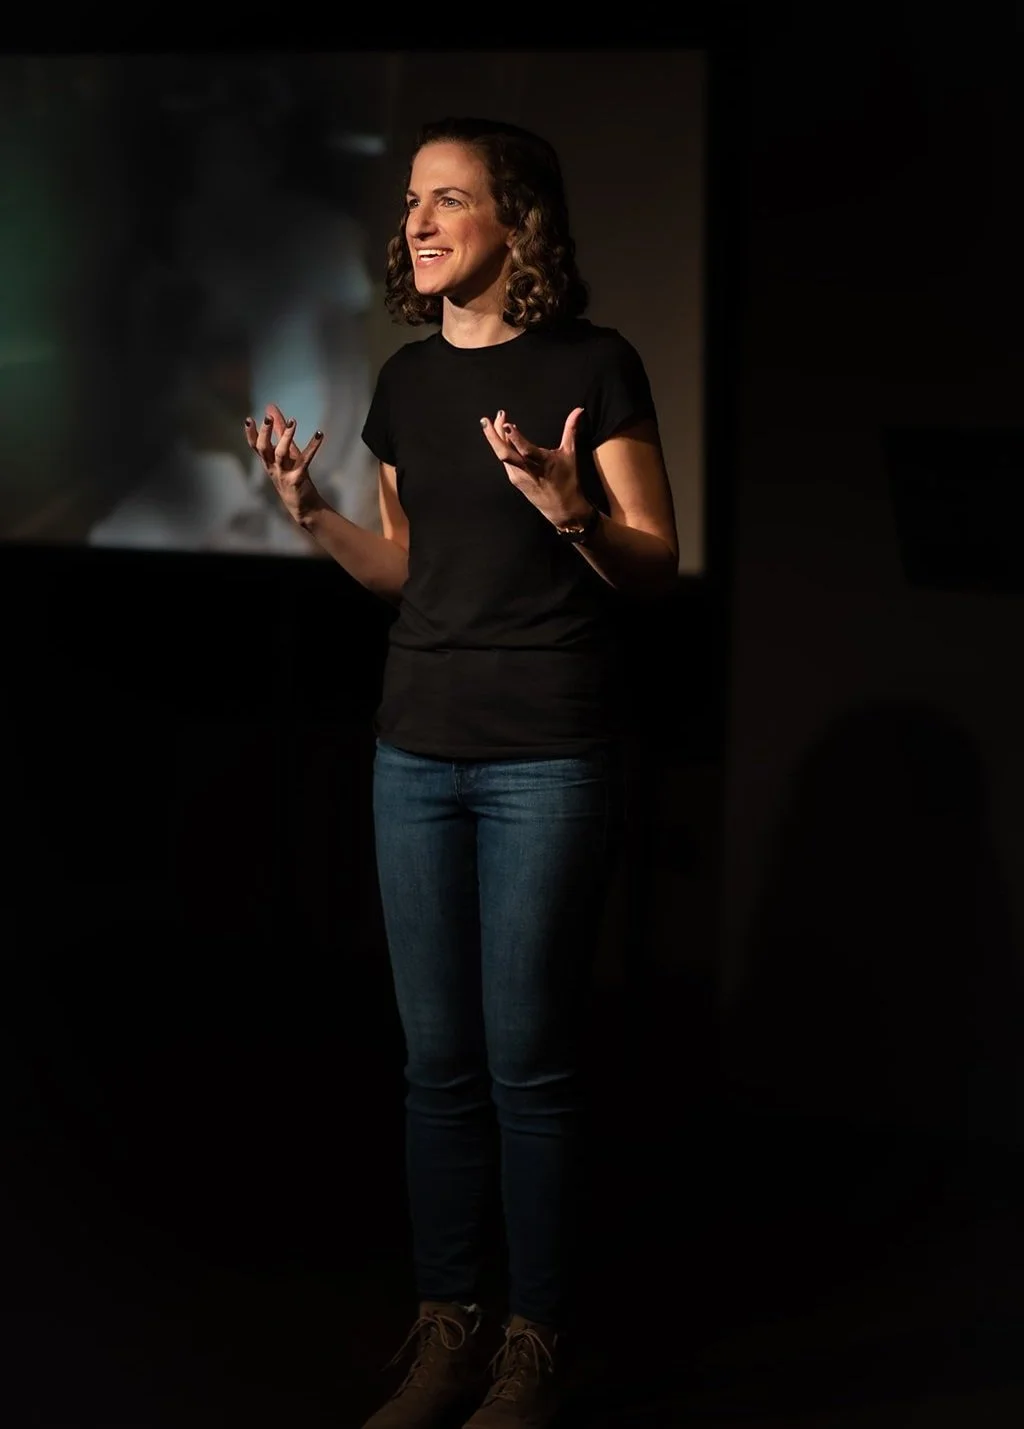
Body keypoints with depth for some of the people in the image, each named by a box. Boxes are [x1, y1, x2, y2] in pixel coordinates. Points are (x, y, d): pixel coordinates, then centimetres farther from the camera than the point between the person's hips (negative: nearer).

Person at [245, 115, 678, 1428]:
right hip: (418, 750, 6)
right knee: (437, 1060, 9)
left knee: (528, 1060, -1)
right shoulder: (407, 381, 11)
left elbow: (657, 569, -7)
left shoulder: (591, 366, -6)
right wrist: (312, 515, 3)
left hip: (549, 757, -5)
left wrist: (571, 513, -25)